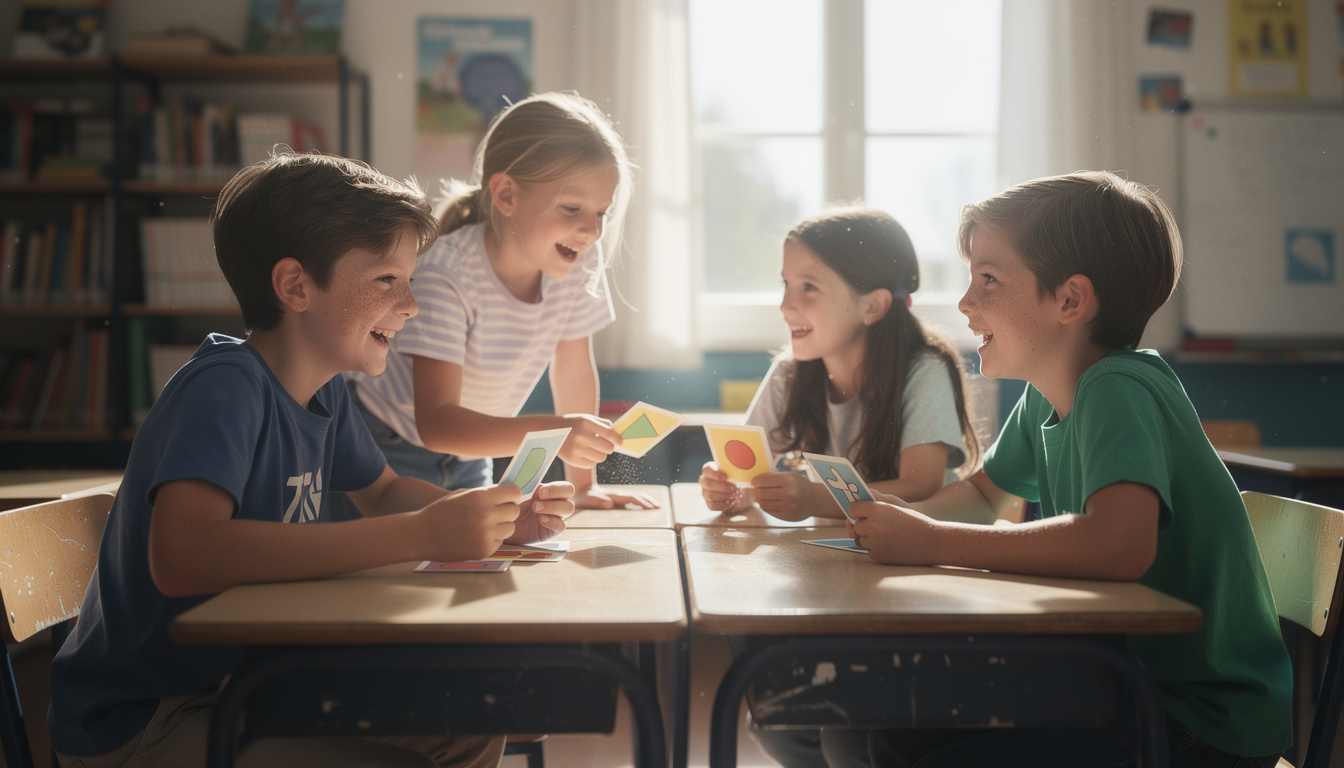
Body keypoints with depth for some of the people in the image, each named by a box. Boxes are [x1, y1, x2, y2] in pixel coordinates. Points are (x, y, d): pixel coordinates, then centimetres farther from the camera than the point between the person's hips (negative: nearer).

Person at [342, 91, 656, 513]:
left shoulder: (581, 263, -13)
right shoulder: (446, 274, -31)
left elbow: (573, 368, 1)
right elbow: (436, 423, -37)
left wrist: (582, 485, 4)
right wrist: (552, 431, -50)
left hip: (467, 458, 6)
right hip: (387, 448, -5)